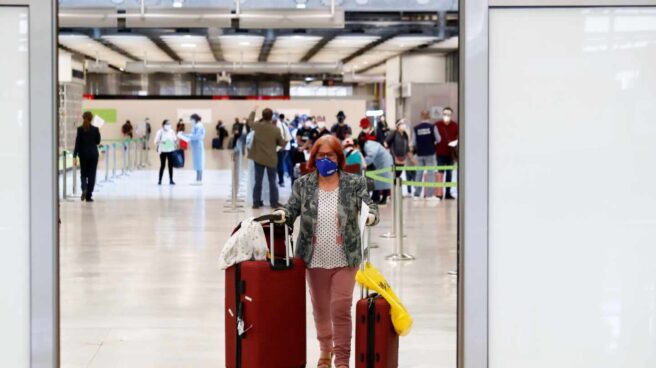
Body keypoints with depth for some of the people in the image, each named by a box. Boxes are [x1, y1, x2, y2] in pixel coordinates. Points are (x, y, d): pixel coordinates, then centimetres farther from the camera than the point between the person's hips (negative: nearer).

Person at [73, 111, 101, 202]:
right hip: (93, 154, 0)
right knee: (91, 175, 5)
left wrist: (75, 156, -8)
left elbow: (77, 143, -8)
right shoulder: (95, 129, -6)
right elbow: (98, 142, 3)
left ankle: (84, 189, -13)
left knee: (83, 173, 14)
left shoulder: (80, 129, -7)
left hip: (83, 154, 0)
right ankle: (88, 196, 4)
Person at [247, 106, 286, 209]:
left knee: (258, 181, 9)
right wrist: (286, 142, 19)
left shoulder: (257, 126, -8)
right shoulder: (276, 130, -13)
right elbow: (281, 143, -2)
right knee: (272, 181, 7)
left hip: (258, 158, 2)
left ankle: (256, 202, 11)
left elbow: (249, 121, 16)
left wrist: (253, 112, 31)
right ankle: (274, 203, 9)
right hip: (271, 159, -2)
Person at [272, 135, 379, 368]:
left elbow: (370, 209, -7)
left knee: (341, 309, -6)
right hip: (315, 259, 2)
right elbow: (291, 211, -1)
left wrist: (371, 216, -30)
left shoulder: (355, 183, -3)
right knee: (320, 308, 14)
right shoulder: (303, 185, 1)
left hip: (345, 259, -2)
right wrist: (282, 214, -24)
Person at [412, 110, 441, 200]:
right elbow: (438, 139, -4)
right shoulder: (432, 126, -8)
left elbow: (413, 143, 0)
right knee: (431, 173, 0)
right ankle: (430, 194, -5)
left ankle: (417, 194, 10)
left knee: (419, 174, 9)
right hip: (430, 153, -3)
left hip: (420, 154, 3)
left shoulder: (416, 128, -2)